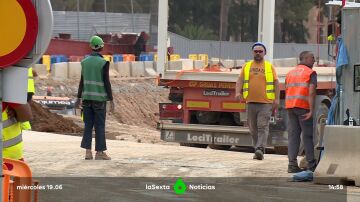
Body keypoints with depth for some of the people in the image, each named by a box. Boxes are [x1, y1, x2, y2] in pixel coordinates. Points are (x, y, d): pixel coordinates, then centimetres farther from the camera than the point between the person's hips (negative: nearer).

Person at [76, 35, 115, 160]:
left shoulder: (85, 62, 5)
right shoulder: (103, 63, -9)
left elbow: (82, 81, 8)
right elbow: (106, 82, -10)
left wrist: (79, 97, 16)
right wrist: (111, 100, -6)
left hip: (87, 98, 4)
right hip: (99, 98, -4)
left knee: (88, 125, 8)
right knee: (99, 125, 1)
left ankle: (88, 151, 3)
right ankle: (99, 152, 2)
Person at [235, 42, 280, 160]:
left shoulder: (270, 67, 8)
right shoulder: (247, 66, 13)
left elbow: (276, 83, 5)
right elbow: (240, 80, 4)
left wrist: (276, 99, -5)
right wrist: (238, 92, -14)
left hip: (266, 102, -3)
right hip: (251, 102, 3)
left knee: (263, 126, -13)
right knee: (253, 128, 6)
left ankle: (260, 149, -22)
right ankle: (257, 149, 15)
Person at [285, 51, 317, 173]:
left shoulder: (290, 73, 18)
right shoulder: (311, 73, -3)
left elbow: (286, 91, 16)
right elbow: (311, 92, -14)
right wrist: (311, 110, -18)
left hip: (290, 107, 6)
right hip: (303, 107, -6)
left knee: (293, 135, 5)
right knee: (307, 135, 1)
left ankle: (292, 164, -2)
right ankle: (311, 165, 3)